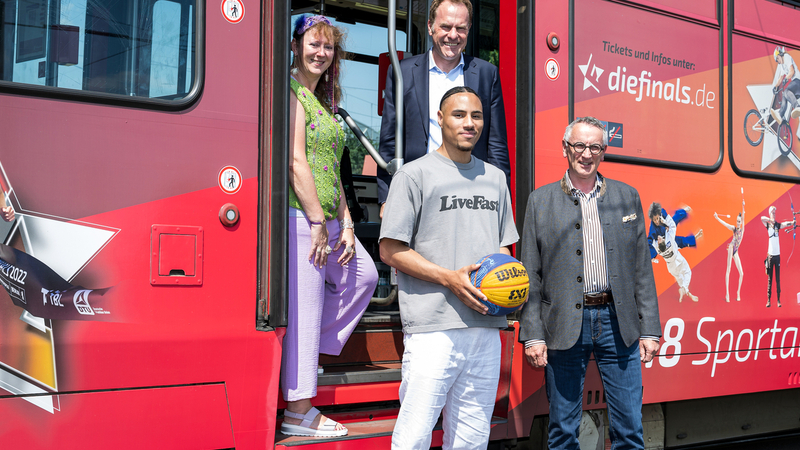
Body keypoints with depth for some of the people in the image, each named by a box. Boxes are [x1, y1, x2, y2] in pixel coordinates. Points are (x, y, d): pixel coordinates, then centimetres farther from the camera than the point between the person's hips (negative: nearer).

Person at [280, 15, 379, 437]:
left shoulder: (323, 101, 20)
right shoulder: (292, 92, -8)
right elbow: (296, 160, -16)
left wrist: (345, 224, 10)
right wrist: (318, 222, -17)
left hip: (325, 219, 10)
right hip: (300, 216, -10)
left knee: (363, 276, 18)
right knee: (305, 305, -7)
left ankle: (308, 351, 22)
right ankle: (299, 411, 1)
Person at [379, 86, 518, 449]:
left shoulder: (495, 178, 19)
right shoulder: (414, 174, 0)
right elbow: (390, 250, -4)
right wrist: (449, 277, -14)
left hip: (487, 326, 6)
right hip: (434, 327, -5)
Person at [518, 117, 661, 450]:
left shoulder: (627, 197, 10)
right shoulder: (541, 201, 4)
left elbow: (642, 269, 9)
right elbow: (530, 276, 2)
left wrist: (649, 330, 3)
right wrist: (532, 335, -4)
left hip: (618, 322, 2)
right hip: (564, 326, -1)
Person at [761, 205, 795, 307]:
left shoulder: (778, 225, 6)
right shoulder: (767, 224, 2)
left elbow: (786, 224, -13)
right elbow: (762, 218, -16)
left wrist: (792, 222, -30)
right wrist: (770, 220, -27)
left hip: (777, 254, 1)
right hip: (770, 254, -1)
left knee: (778, 278, 3)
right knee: (769, 278, 1)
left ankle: (778, 300, 5)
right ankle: (768, 300, 3)